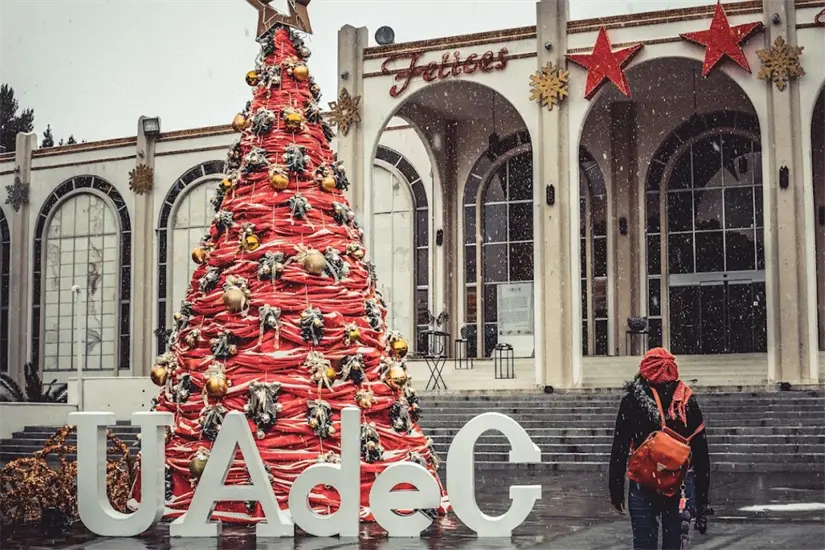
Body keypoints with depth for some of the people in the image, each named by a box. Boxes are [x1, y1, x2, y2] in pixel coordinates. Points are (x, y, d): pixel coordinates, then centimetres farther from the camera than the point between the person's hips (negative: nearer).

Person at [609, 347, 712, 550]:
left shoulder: (632, 401, -1)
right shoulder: (688, 402, 3)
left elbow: (619, 451, -1)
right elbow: (701, 455, 2)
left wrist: (616, 491, 6)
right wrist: (702, 499, 7)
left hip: (643, 486, -1)